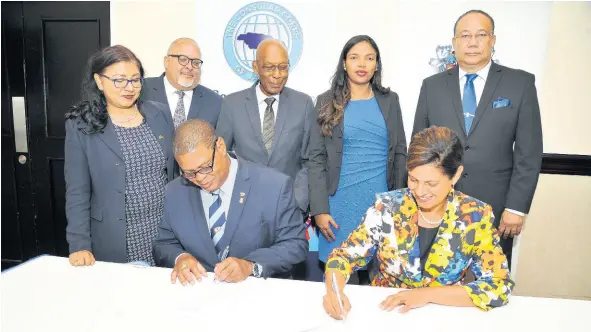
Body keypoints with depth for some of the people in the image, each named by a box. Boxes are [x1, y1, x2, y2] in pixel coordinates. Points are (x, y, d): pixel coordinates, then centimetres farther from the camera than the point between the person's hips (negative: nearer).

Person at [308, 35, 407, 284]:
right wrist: (319, 209, -8)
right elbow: (317, 158, -1)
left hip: (381, 201, 2)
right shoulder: (327, 102, 2)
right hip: (340, 201, -1)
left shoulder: (389, 100, 8)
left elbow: (399, 153, 10)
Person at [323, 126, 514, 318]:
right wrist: (333, 291, -24)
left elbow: (500, 287, -13)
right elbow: (343, 257, -4)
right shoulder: (386, 208, -9)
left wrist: (427, 294, -19)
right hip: (383, 311, 0)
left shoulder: (476, 217, -9)